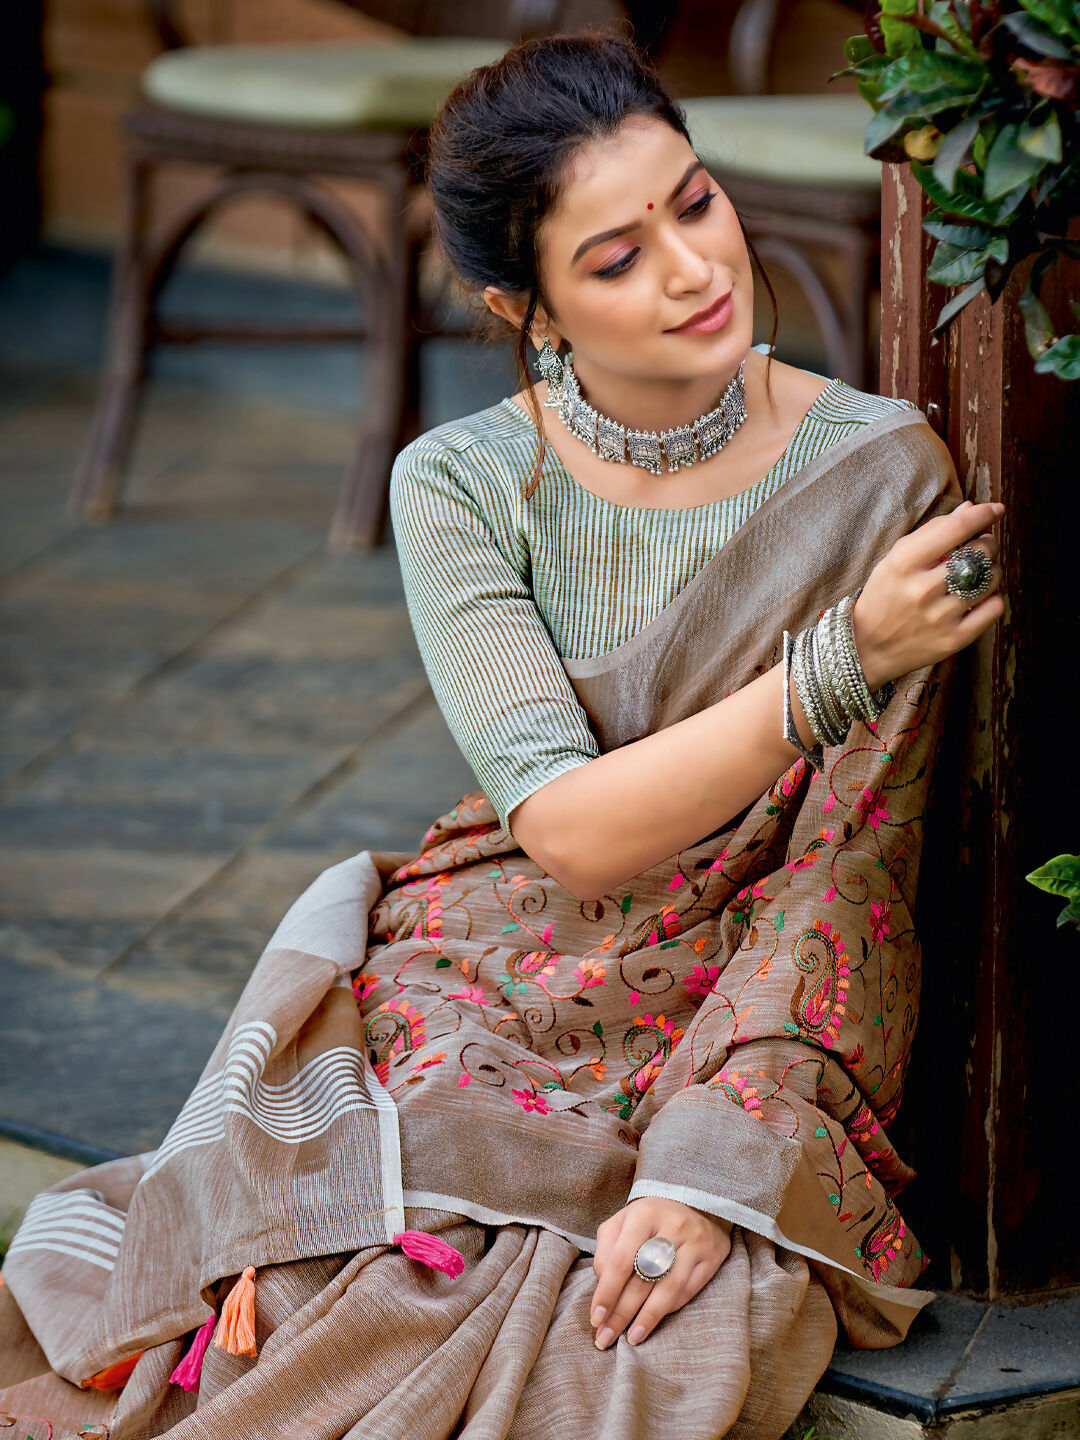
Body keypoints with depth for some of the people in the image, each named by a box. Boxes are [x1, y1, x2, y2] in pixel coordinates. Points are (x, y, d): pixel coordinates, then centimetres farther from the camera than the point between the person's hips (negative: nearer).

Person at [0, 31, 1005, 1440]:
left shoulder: (880, 473, -6)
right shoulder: (461, 483, -4)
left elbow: (848, 868, -9)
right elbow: (573, 831, -15)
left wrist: (709, 1164, -21)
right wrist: (840, 666, -27)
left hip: (748, 1021, 0)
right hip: (478, 992, 1)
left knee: (673, 1326, -29)